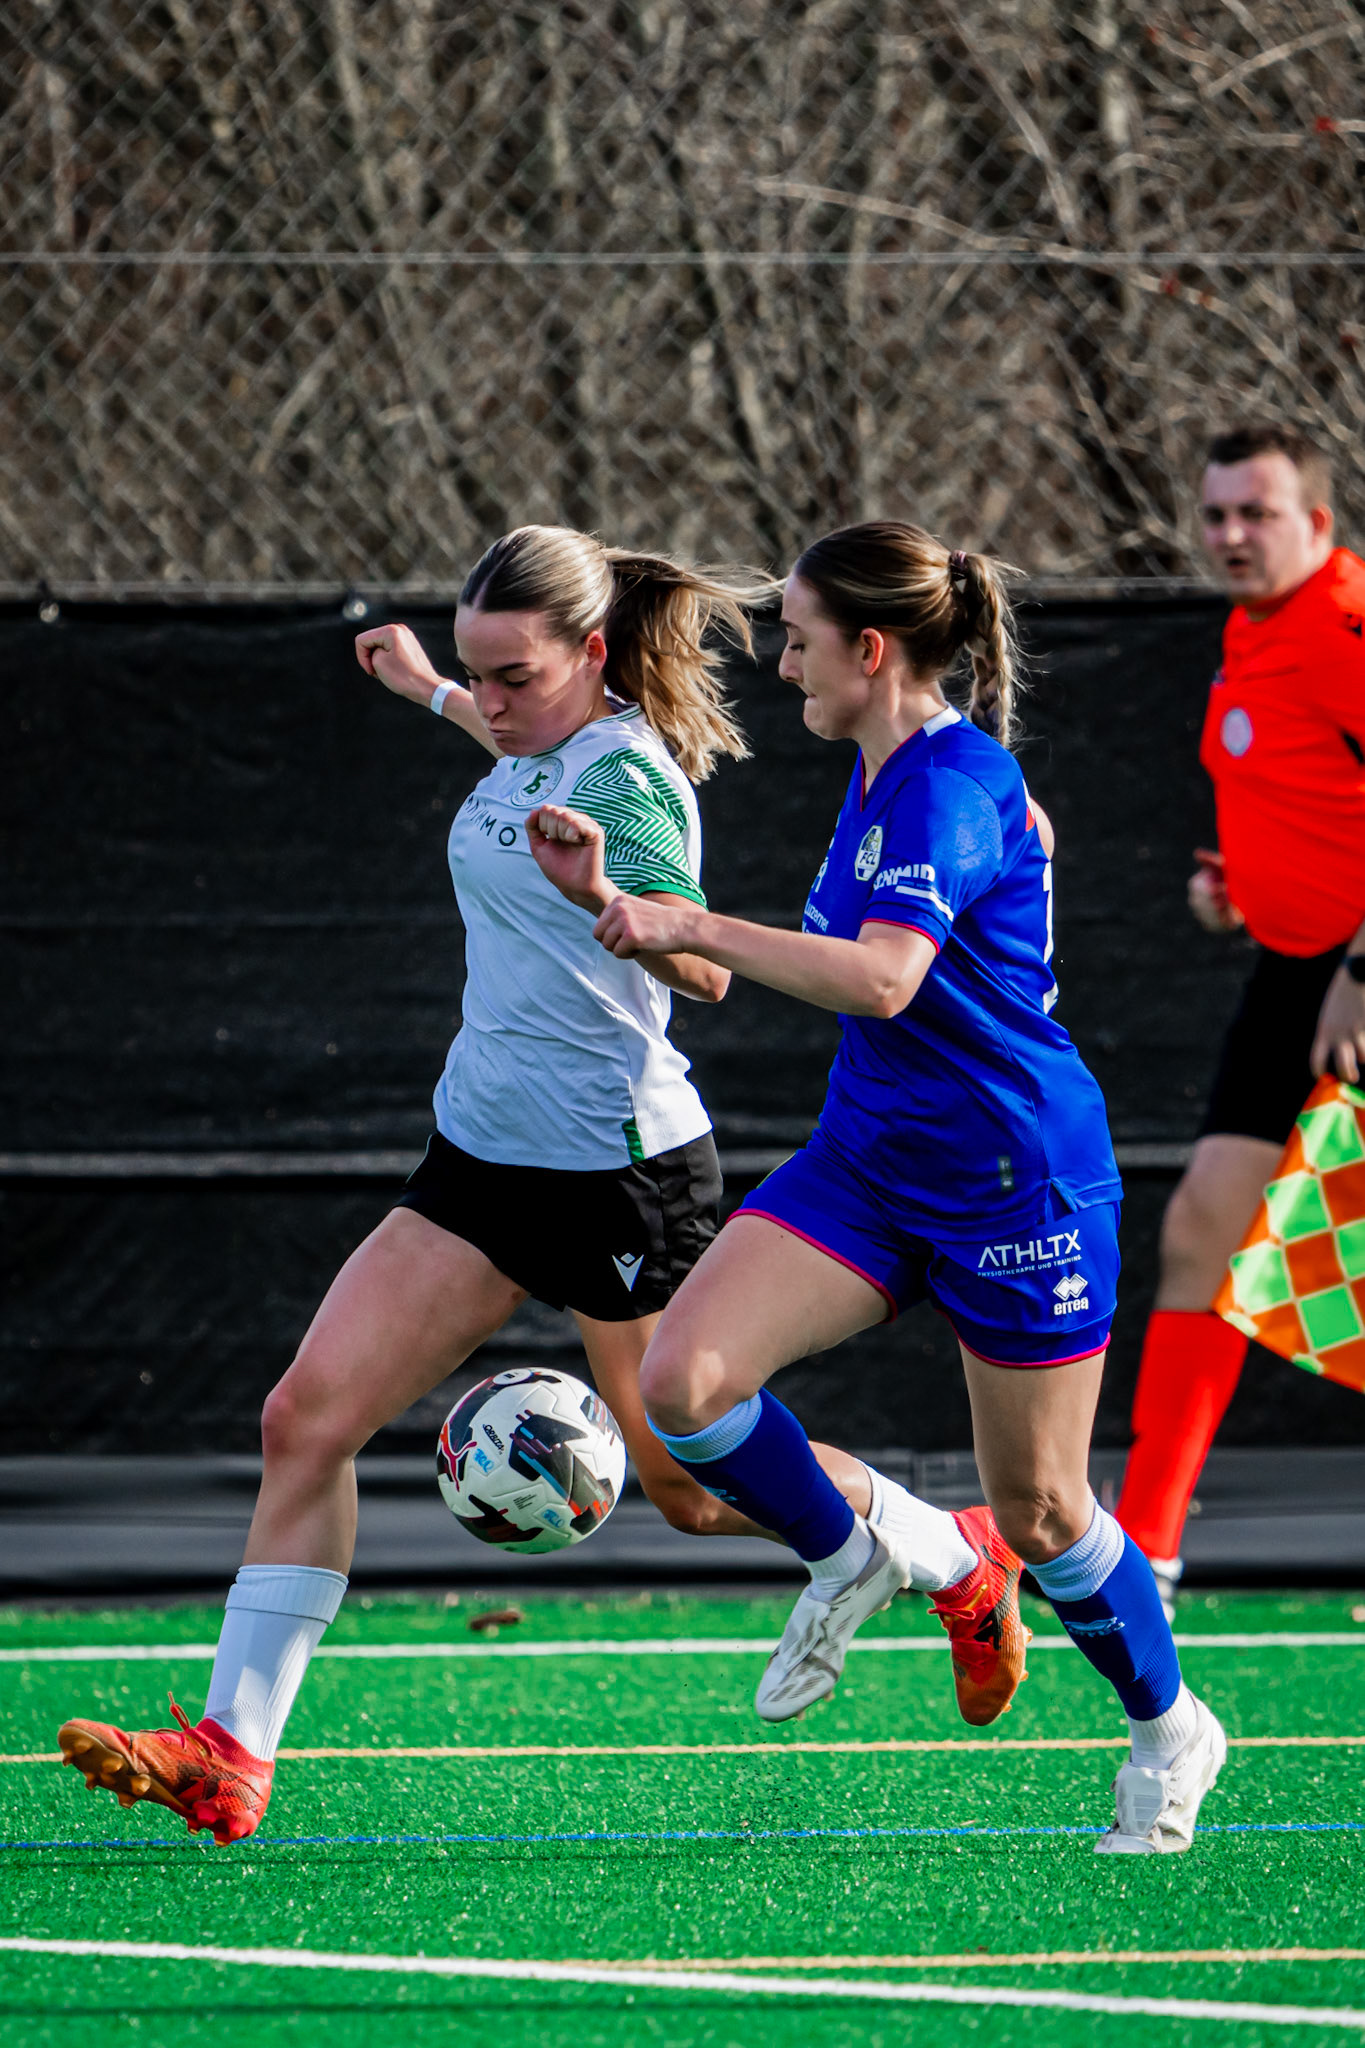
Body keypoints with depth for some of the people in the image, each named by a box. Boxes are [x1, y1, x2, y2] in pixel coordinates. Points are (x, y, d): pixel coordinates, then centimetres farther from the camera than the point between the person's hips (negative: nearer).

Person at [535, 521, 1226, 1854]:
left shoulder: (950, 785, -21)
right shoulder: (883, 776, 7)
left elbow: (881, 978, -36)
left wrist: (694, 927, -35)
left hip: (1014, 1186, -8)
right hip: (869, 1160, 8)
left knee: (1036, 1512, 4)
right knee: (682, 1378, -14)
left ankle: (1167, 1730, 30)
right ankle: (853, 1556, 13)